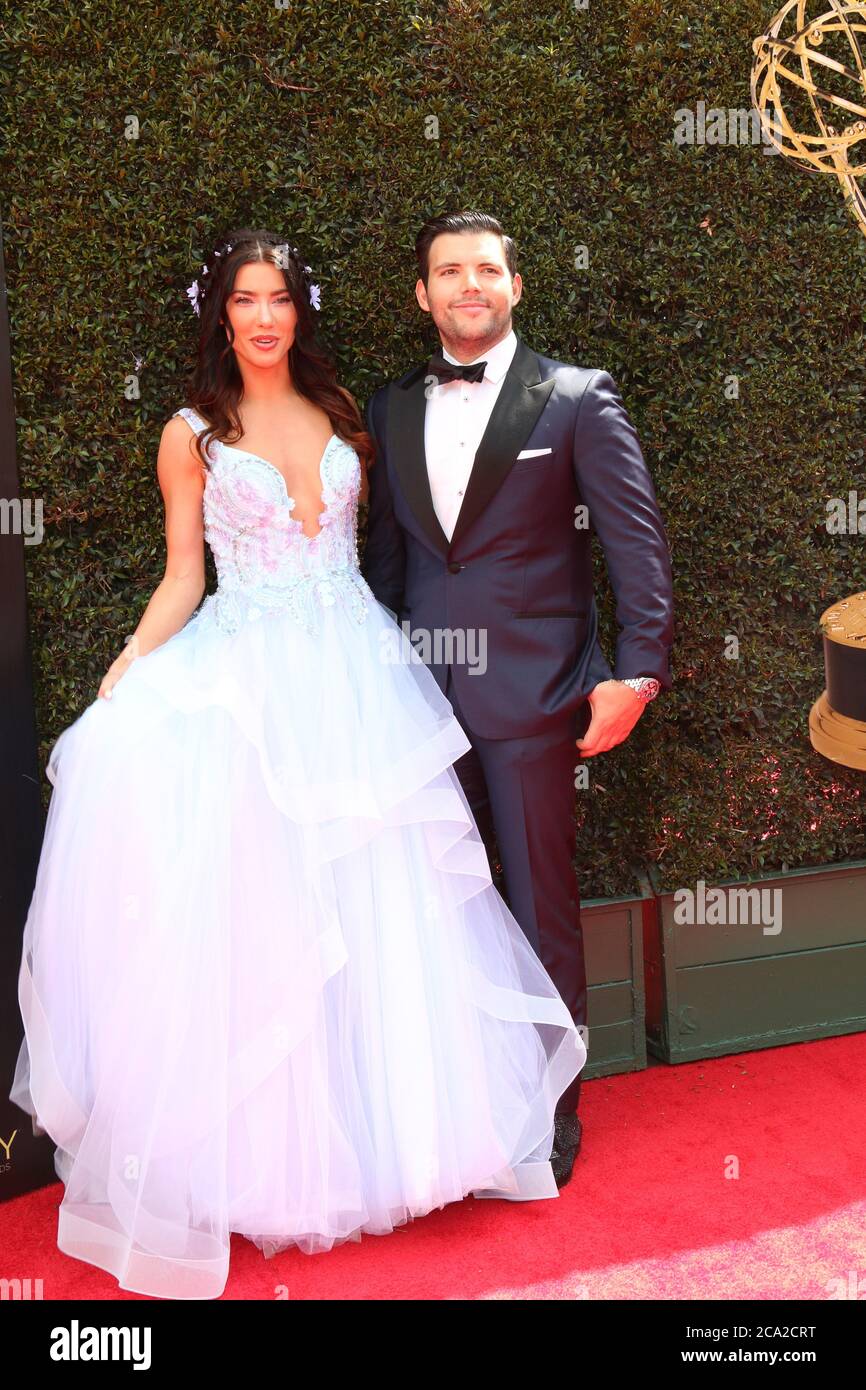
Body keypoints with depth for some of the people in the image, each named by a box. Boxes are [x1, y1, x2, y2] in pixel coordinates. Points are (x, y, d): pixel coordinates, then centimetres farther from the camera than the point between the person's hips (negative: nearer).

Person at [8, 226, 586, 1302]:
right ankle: (255, 1147, 13)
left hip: (354, 670, 3)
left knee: (376, 903, 4)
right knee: (251, 907, -5)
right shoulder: (193, 434, 4)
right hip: (245, 679, -2)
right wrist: (125, 675, -9)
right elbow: (182, 577, 3)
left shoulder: (342, 413, 12)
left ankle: (373, 1127, 22)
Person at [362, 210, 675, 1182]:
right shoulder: (391, 407, 13)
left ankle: (551, 1112, 24)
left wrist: (636, 672, -10)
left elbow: (638, 541, -3)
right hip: (423, 693, 4)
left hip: (531, 698, -3)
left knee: (542, 916, 6)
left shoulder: (577, 399, 0)